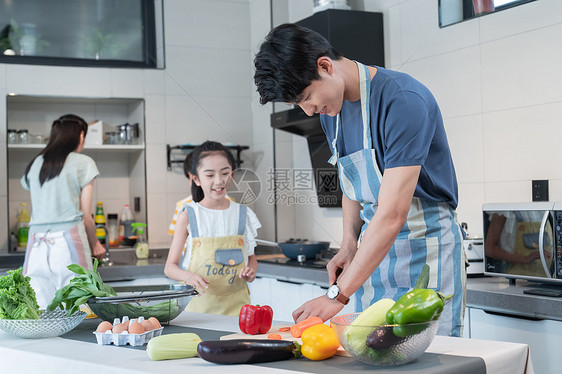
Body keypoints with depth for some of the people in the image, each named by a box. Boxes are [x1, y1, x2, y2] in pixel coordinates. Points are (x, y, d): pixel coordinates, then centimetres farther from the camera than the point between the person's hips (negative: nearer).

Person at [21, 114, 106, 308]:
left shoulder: (34, 165, 16)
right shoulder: (83, 163, 3)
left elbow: (38, 212, 12)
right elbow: (86, 216, 2)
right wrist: (95, 244, 17)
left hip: (37, 245, 4)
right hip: (68, 241, -4)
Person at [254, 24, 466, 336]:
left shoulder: (404, 100, -23)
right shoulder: (330, 108, 3)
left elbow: (393, 214, -28)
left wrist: (338, 295, -28)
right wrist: (349, 244, 0)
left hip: (426, 248, -7)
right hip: (374, 251, 7)